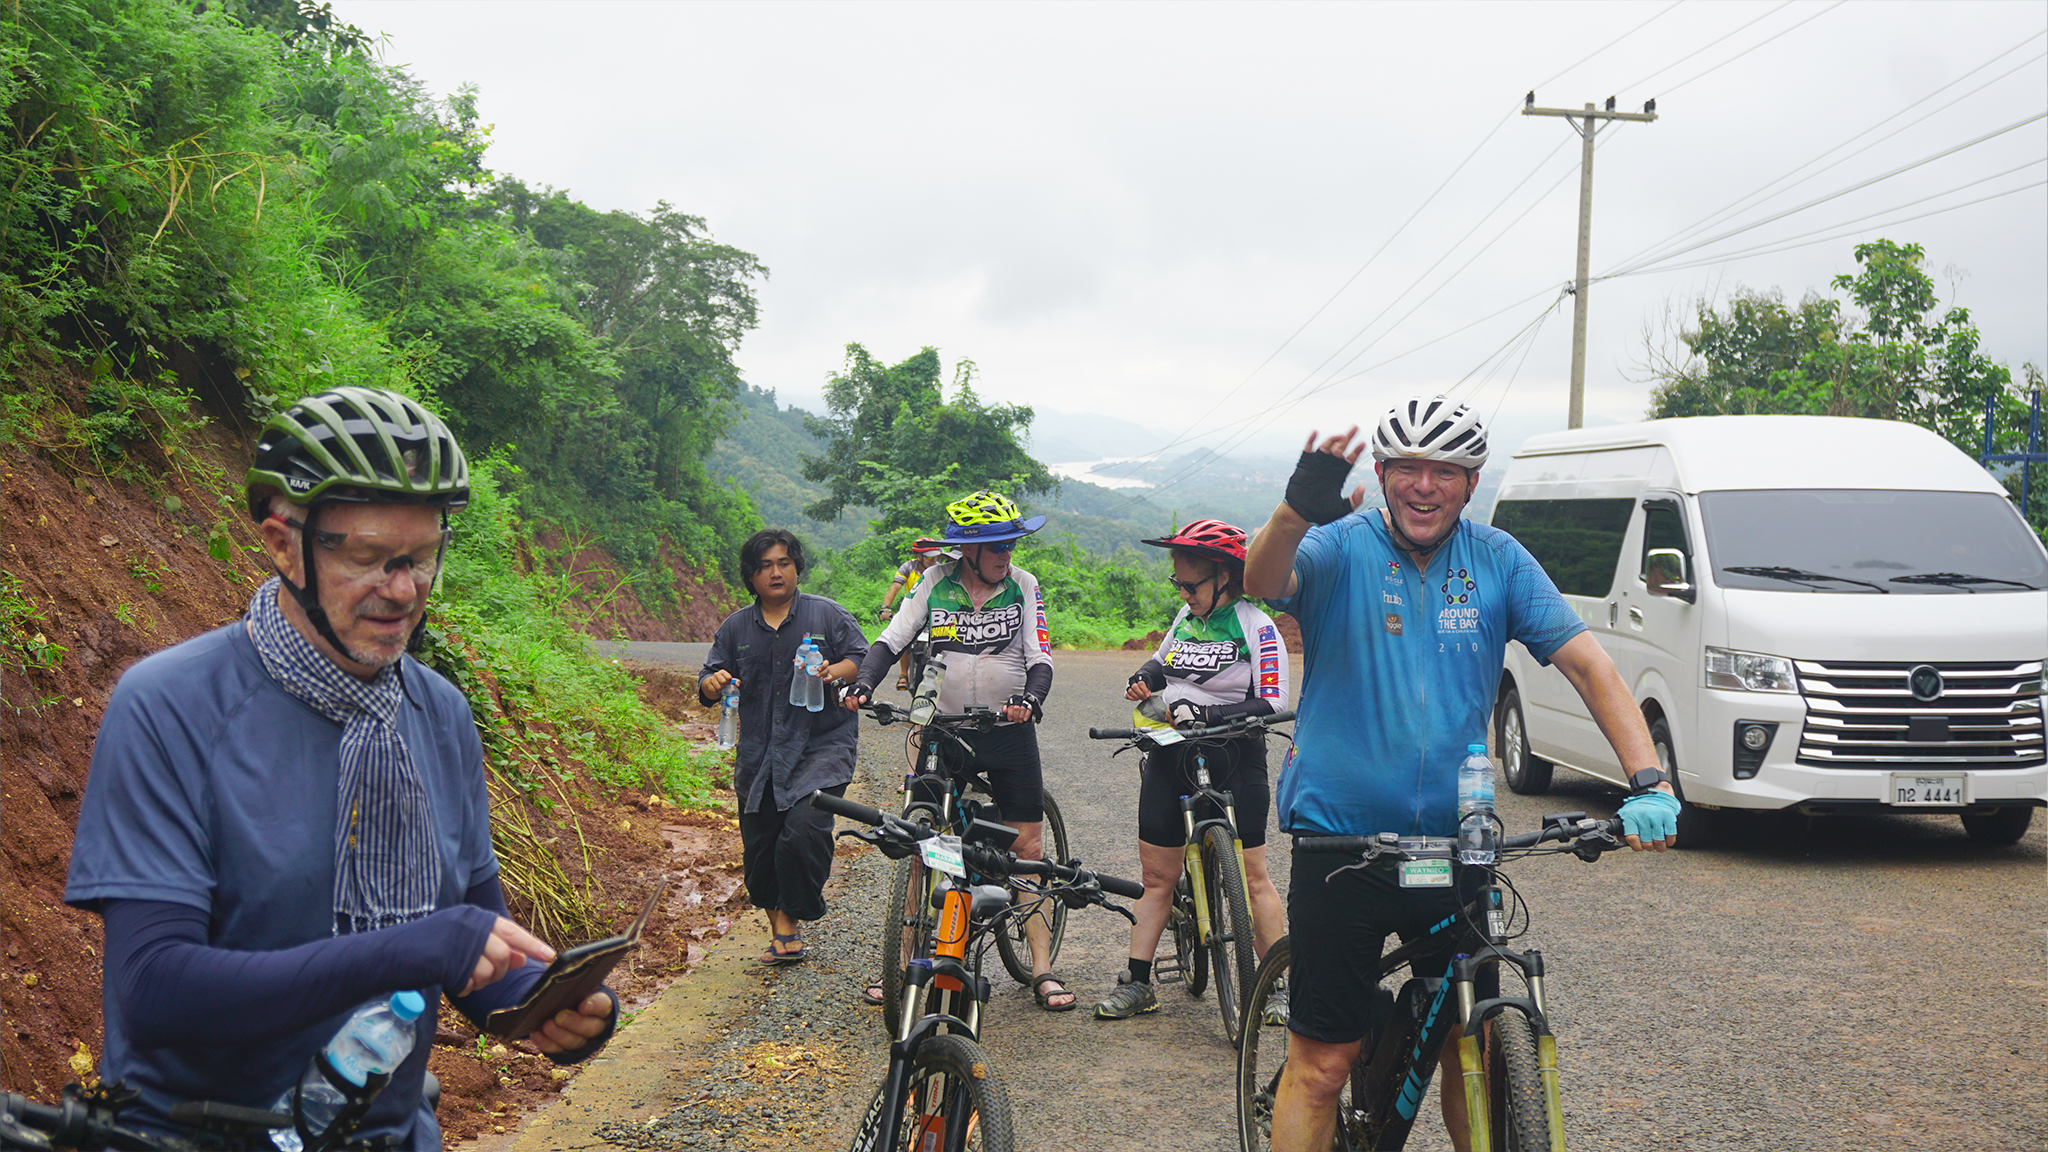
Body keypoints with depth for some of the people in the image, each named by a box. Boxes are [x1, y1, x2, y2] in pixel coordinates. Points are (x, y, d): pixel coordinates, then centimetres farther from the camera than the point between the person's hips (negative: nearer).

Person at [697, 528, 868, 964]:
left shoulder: (827, 615, 4)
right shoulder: (736, 628, 12)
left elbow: (863, 660, 1)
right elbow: (709, 679, 14)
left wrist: (833, 673, -19)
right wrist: (712, 684, -10)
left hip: (822, 747, -4)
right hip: (759, 757, 4)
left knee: (804, 831, -23)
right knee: (759, 850, 6)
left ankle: (791, 920, -2)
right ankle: (781, 932, 24)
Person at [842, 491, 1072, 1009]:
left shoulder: (1023, 586, -2)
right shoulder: (935, 584, -1)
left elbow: (1040, 659, -7)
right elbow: (891, 640, -4)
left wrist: (1030, 698, -28)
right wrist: (862, 683, -22)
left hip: (1009, 732, 0)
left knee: (1027, 847, 0)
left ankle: (1043, 968, 6)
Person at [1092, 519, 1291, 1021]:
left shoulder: (1256, 627, -9)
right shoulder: (1187, 616, 10)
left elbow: (1271, 703, -16)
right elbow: (1163, 661, 27)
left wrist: (1206, 714, -25)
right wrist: (1145, 678, 4)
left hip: (1232, 759, -6)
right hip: (1171, 755, 6)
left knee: (1250, 876, -2)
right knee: (1158, 876, 8)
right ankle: (1136, 984, 14)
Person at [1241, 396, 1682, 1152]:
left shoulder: (1497, 561, 3)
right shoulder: (1340, 547, -6)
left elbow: (1588, 664, -1)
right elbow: (1263, 584, -27)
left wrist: (1649, 781, -15)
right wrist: (1297, 510, -50)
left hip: (1454, 846, 3)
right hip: (1341, 841, -3)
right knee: (1322, 1062, 0)